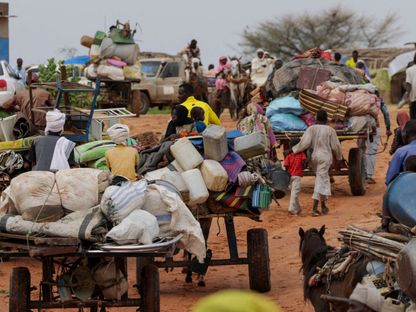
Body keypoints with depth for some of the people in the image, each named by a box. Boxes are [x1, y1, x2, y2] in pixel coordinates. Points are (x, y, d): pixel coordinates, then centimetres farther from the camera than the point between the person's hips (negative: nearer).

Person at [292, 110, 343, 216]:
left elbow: (304, 143, -9)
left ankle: (323, 206, 24)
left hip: (314, 157, 3)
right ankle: (314, 208, -11)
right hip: (325, 157, -3)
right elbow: (336, 146, 1)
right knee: (321, 181, -4)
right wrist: (339, 158, 14)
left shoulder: (311, 129, -1)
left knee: (324, 179, 21)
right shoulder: (330, 130, -3)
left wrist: (293, 150, 3)